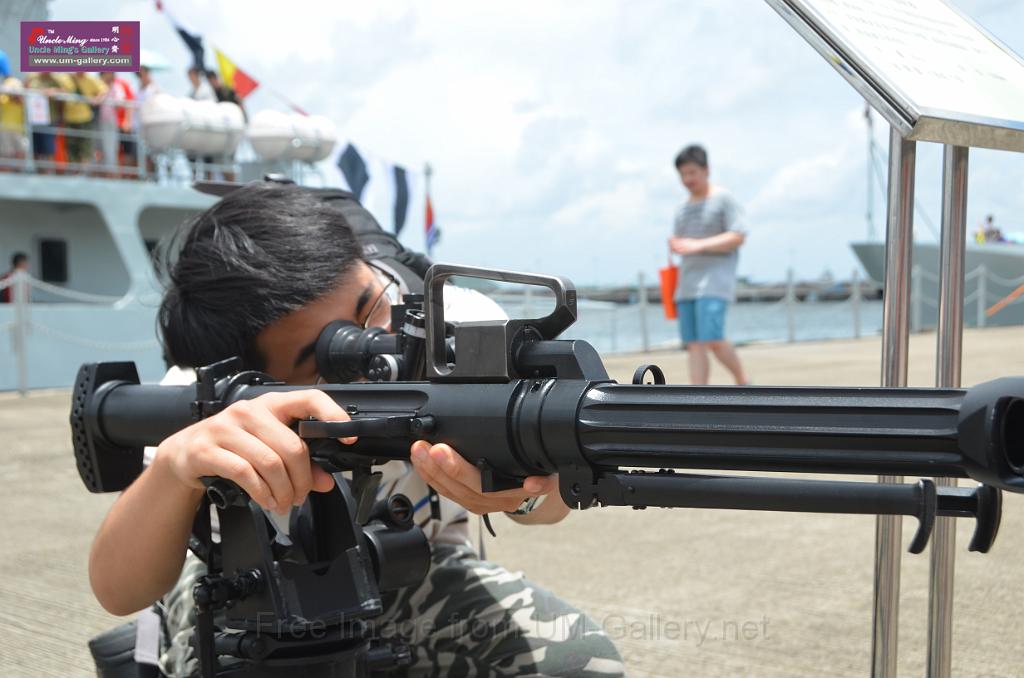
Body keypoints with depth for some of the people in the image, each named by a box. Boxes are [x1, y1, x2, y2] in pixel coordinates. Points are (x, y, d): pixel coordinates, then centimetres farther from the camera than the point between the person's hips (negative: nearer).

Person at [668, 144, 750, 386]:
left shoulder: (723, 199, 0)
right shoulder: (683, 209, 20)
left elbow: (738, 236, -10)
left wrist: (697, 245, -18)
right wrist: (674, 245, 4)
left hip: (715, 280, -6)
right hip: (687, 284, 7)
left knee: (712, 339, -18)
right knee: (694, 345, -2)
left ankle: (743, 382, 3)